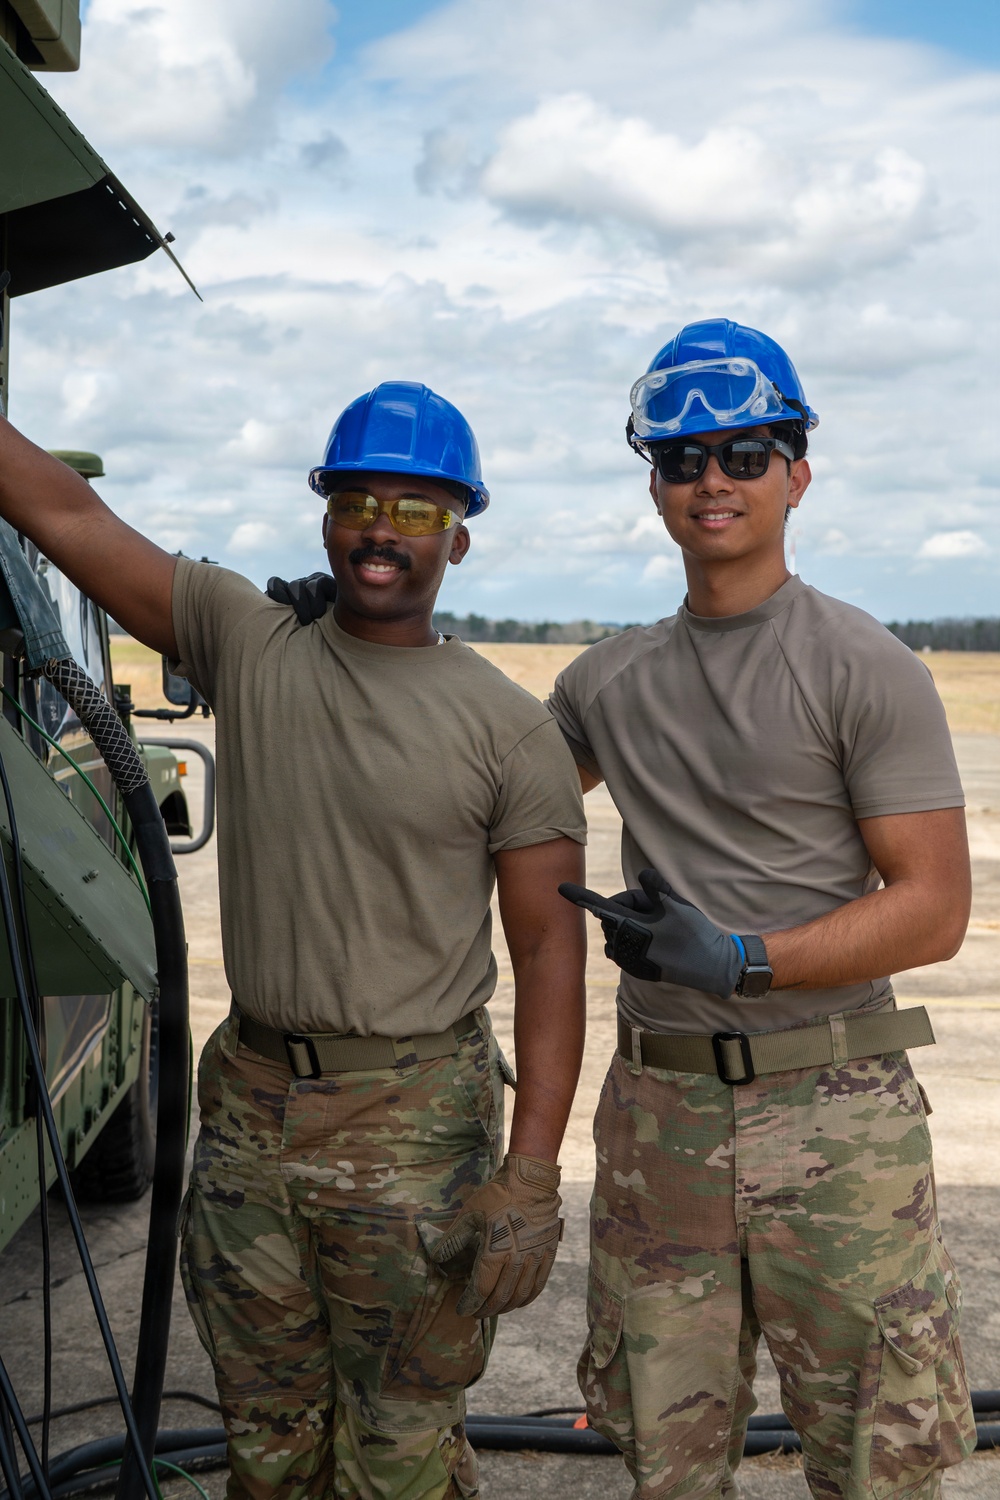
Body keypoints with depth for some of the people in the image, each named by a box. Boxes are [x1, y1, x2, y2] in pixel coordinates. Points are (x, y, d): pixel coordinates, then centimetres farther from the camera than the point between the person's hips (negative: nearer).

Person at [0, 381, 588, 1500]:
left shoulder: (509, 729, -6)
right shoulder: (245, 645, 3)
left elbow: (549, 951, -8)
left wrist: (531, 1175, -15)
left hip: (415, 1128, -3)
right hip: (247, 1113, 4)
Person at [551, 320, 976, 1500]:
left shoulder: (867, 670, -5)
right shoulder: (608, 680, 11)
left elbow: (934, 909, -9)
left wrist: (743, 960, -21)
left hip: (834, 1109, -4)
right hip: (659, 1107, 4)